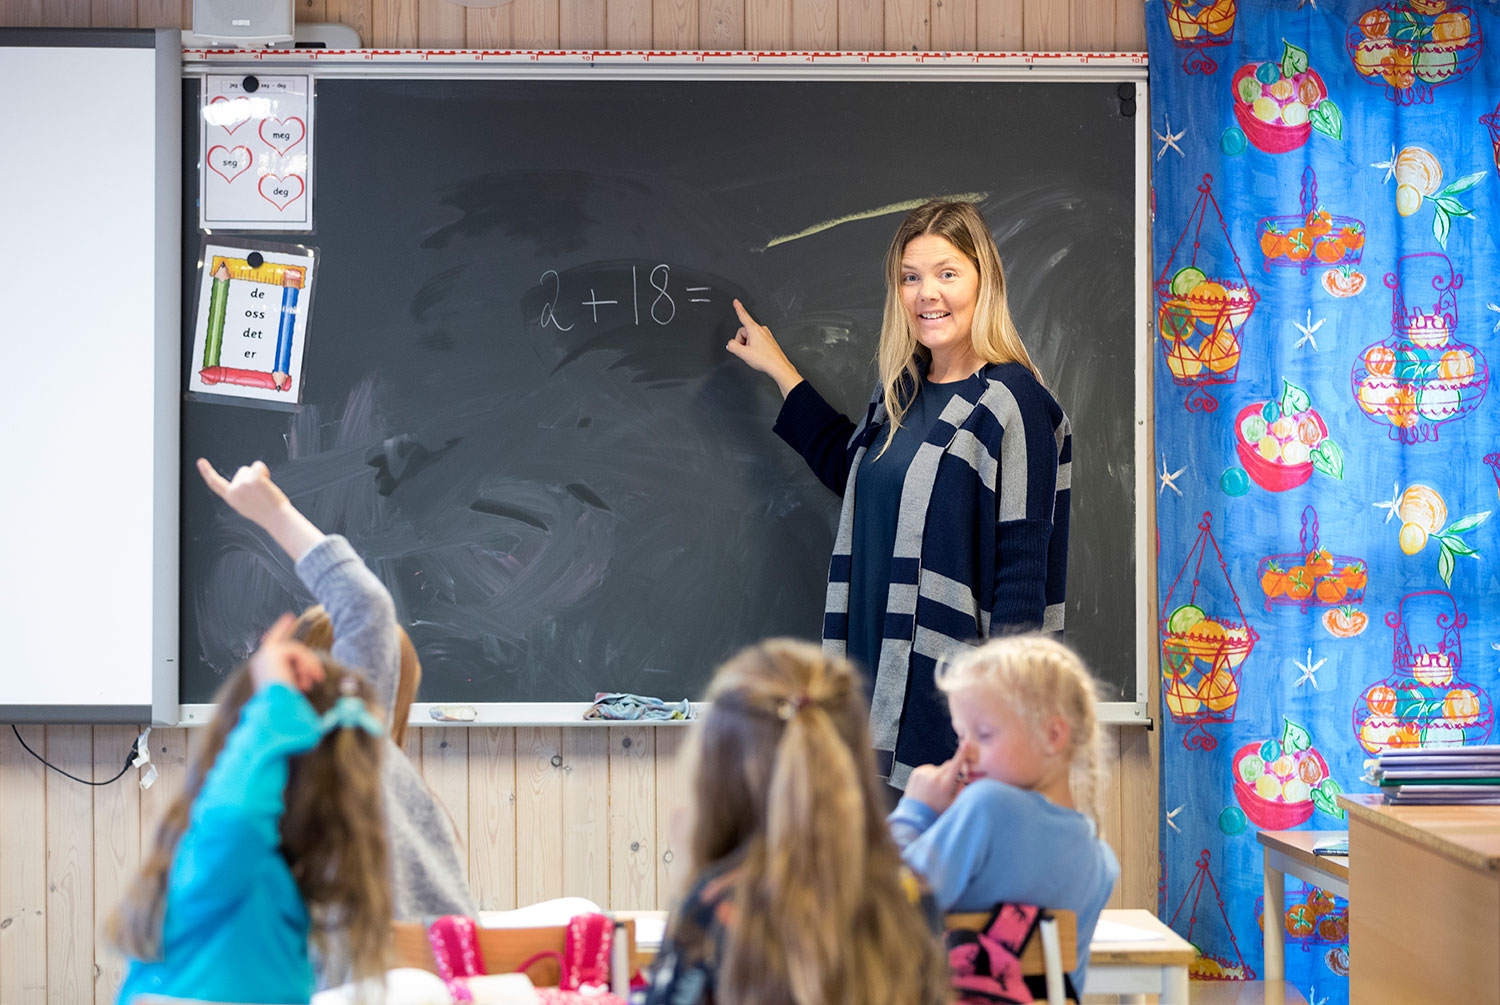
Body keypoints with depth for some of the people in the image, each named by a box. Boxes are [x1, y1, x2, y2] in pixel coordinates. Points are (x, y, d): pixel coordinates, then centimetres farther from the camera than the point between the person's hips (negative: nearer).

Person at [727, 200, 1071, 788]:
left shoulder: (1010, 404, -12)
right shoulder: (901, 395, 12)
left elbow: (1023, 569, -15)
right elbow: (852, 468, 35)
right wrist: (779, 370, 37)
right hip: (887, 670, 8)